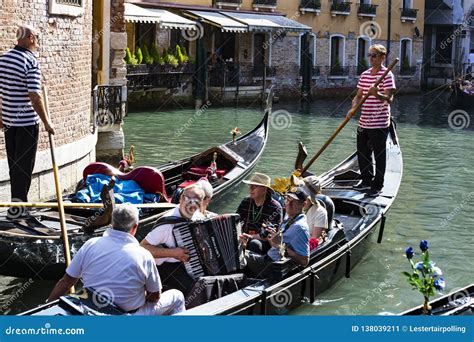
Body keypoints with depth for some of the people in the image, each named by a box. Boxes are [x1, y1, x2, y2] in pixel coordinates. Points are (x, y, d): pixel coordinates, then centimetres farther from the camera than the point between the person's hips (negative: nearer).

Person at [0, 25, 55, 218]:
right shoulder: (31, 62, -16)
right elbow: (34, 96, -21)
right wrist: (46, 122, -14)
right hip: (27, 122, -7)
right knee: (24, 164, 1)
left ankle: (19, 202, 24)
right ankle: (17, 204, 1)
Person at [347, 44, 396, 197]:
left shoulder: (387, 75, -10)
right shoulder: (365, 75, 12)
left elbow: (389, 98, -17)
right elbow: (359, 95, 16)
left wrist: (377, 94, -37)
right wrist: (353, 108, -3)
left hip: (379, 124, -7)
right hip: (364, 122, 7)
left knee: (379, 155, 1)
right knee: (362, 153, 14)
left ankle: (377, 186, 9)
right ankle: (367, 181, 29)